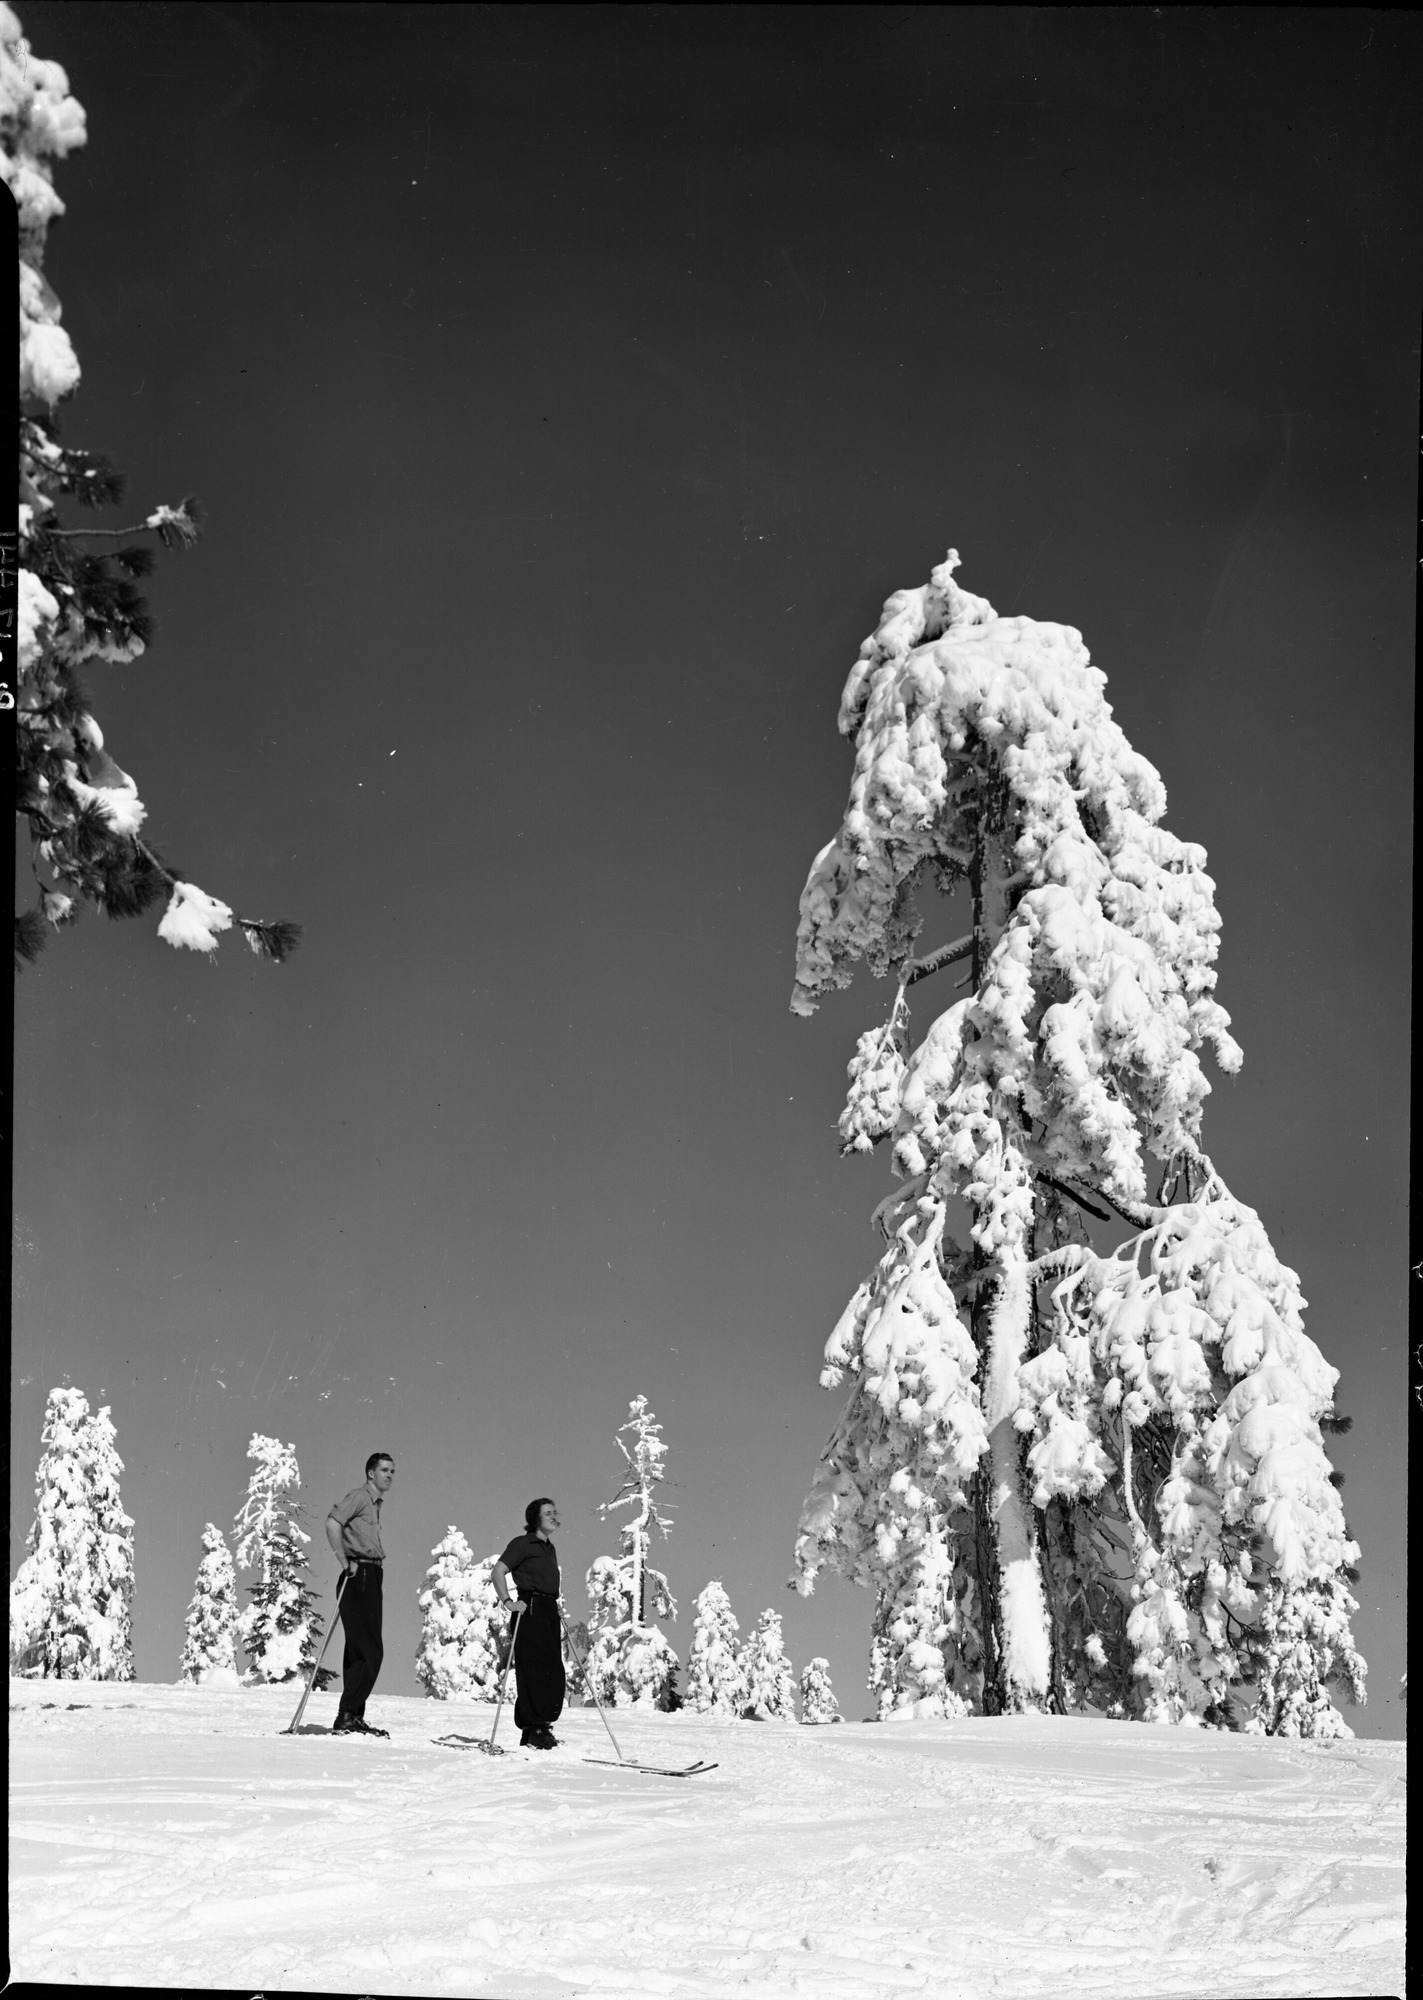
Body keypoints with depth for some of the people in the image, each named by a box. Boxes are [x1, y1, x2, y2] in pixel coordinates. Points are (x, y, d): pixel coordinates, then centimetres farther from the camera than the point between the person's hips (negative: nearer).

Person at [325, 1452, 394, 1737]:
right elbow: (332, 1523, -23)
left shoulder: (375, 1502, 21)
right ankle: (347, 1717, -13)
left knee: (361, 1651, 11)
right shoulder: (359, 1497, -8)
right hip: (359, 1577, -10)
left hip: (371, 1578, 10)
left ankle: (353, 1717, 15)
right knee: (369, 1652, -13)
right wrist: (346, 1563, -20)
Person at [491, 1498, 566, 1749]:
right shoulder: (523, 1544, -2)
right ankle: (533, 1731, -11)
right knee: (534, 1670, -12)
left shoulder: (550, 1549, 22)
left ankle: (541, 1727, 9)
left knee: (554, 1672, 3)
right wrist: (508, 1601, -20)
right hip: (530, 1610, -8)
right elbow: (498, 1572, -10)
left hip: (550, 1611, 8)